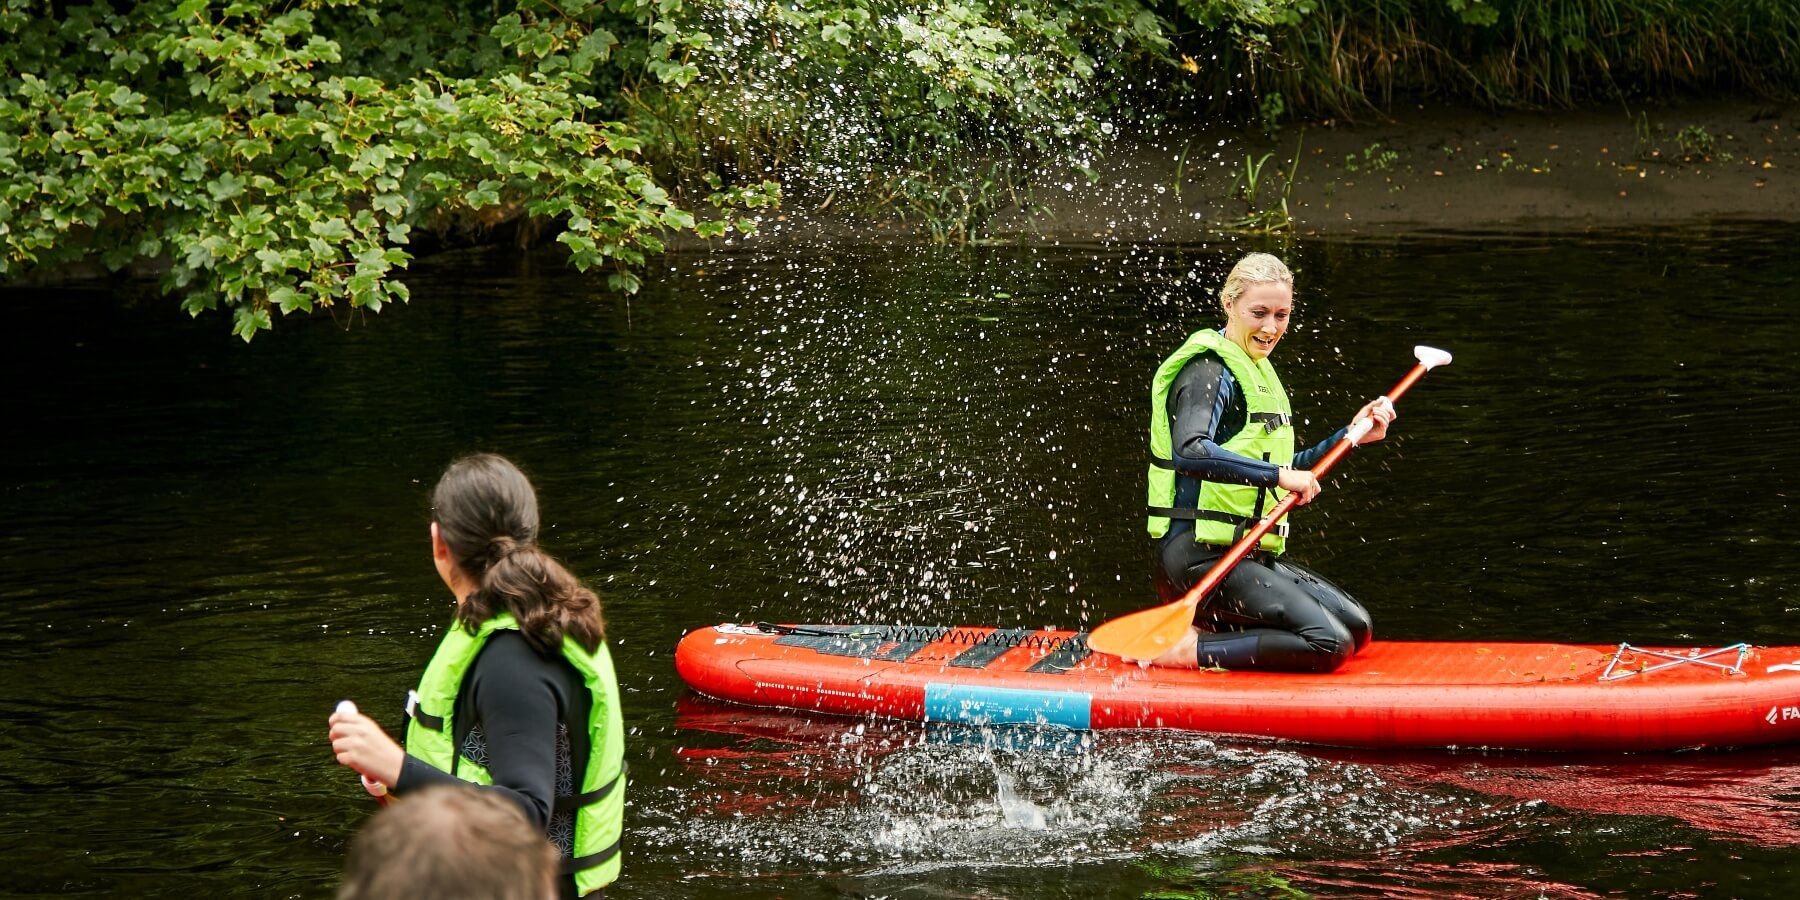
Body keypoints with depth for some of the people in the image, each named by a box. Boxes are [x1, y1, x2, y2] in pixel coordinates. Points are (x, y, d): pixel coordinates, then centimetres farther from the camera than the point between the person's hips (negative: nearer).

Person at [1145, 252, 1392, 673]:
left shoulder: (1256, 371, 20)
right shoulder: (1211, 370, -11)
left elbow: (1290, 476, 26)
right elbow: (1190, 452, -30)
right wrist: (1277, 475, -29)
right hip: (1200, 556, -10)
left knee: (1357, 627, 11)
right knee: (1329, 645, -20)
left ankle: (1210, 630, 9)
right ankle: (1189, 650, -15)